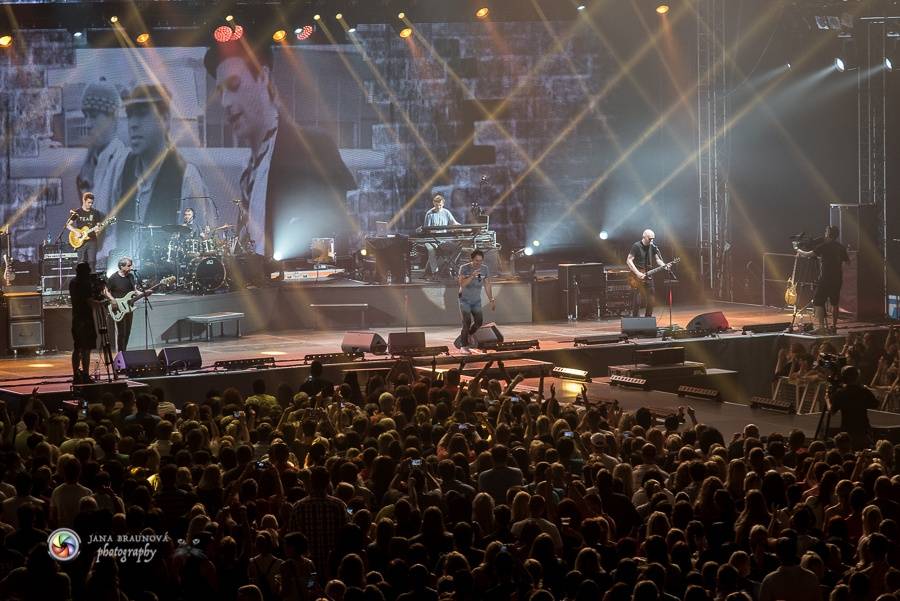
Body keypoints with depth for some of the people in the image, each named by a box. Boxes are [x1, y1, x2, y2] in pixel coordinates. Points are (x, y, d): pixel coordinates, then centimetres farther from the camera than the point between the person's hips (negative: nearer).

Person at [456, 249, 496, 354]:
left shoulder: (485, 269, -7)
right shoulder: (464, 268, -18)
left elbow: (487, 285, 1)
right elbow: (462, 284, -29)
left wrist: (491, 300, -1)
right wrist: (472, 276, -41)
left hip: (476, 300, 4)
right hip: (465, 299, -4)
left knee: (479, 322, 2)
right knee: (467, 322, -14)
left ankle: (467, 335, 31)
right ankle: (464, 346, -5)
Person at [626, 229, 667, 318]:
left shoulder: (652, 247, 8)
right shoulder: (636, 246, -11)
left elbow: (657, 259, 14)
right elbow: (629, 260, -14)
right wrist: (637, 273, -20)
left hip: (648, 276, 6)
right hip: (638, 277, -6)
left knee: (650, 300, 5)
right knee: (638, 299, -12)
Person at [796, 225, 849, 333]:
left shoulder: (824, 246, -10)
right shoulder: (841, 247, 7)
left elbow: (809, 254, -13)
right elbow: (847, 261, 19)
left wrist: (800, 252, 5)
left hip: (825, 279, -6)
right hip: (837, 279, 6)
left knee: (818, 302, -5)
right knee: (834, 302, 17)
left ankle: (821, 326, -17)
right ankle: (834, 326, 20)